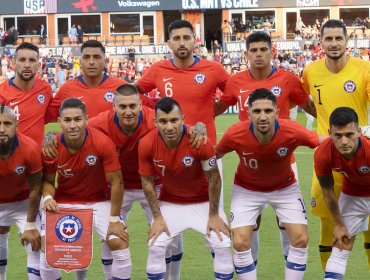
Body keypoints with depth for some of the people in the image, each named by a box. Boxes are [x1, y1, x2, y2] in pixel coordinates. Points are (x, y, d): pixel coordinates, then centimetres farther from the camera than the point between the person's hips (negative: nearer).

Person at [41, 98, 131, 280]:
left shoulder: (103, 143, -25)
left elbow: (116, 182, -16)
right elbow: (48, 180, 0)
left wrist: (114, 220, -13)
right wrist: (48, 197, -23)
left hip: (98, 201, -1)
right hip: (63, 203, 1)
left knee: (119, 243, -14)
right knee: (47, 247, -10)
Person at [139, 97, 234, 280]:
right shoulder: (147, 144, -23)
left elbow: (214, 178, -16)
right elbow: (147, 182, -7)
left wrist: (214, 215, -11)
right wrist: (157, 218, -7)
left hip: (203, 201, -1)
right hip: (169, 202, 1)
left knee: (222, 245, -8)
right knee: (155, 247, -8)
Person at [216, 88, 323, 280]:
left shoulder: (293, 131, -33)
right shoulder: (234, 135, -31)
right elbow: (215, 154, -9)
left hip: (284, 187, 1)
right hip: (246, 189, 0)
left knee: (300, 239, -7)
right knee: (240, 243, -11)